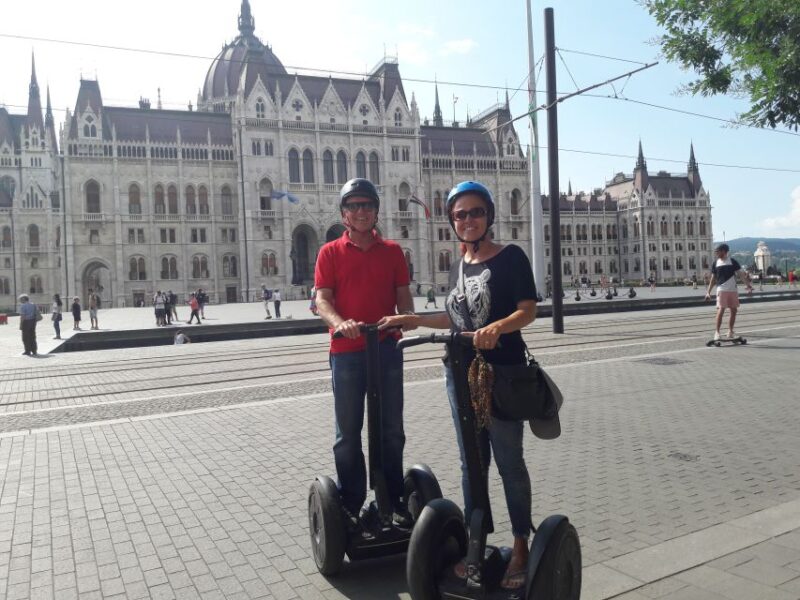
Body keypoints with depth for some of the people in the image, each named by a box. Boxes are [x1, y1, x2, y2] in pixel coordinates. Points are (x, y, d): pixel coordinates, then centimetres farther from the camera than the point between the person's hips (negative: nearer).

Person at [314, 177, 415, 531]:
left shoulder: (392, 251, 9)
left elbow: (403, 296, 6)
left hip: (387, 349, 2)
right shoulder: (330, 253, 3)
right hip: (347, 352, -2)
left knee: (392, 429, 10)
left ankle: (394, 500, 24)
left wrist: (406, 319, -16)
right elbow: (322, 298, -5)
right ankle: (350, 504, 18)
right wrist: (339, 323, -26)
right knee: (348, 433, 6)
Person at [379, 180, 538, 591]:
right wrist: (415, 320, 14)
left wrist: (496, 328, -32)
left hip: (501, 373, -6)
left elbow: (528, 310, -14)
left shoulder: (510, 257, -6)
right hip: (460, 373, 6)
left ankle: (521, 546, 19)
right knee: (471, 462, 13)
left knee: (509, 462, 4)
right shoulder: (457, 267, 13)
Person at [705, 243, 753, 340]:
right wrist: (708, 292, 5)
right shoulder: (716, 263, 5)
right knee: (721, 310, -11)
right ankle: (717, 332, -7)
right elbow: (713, 278, 10)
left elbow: (743, 274, 3)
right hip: (722, 290, -2)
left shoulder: (732, 261, 3)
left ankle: (730, 331, 20)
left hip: (733, 290, 2)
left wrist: (749, 285, -6)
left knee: (734, 311, 7)